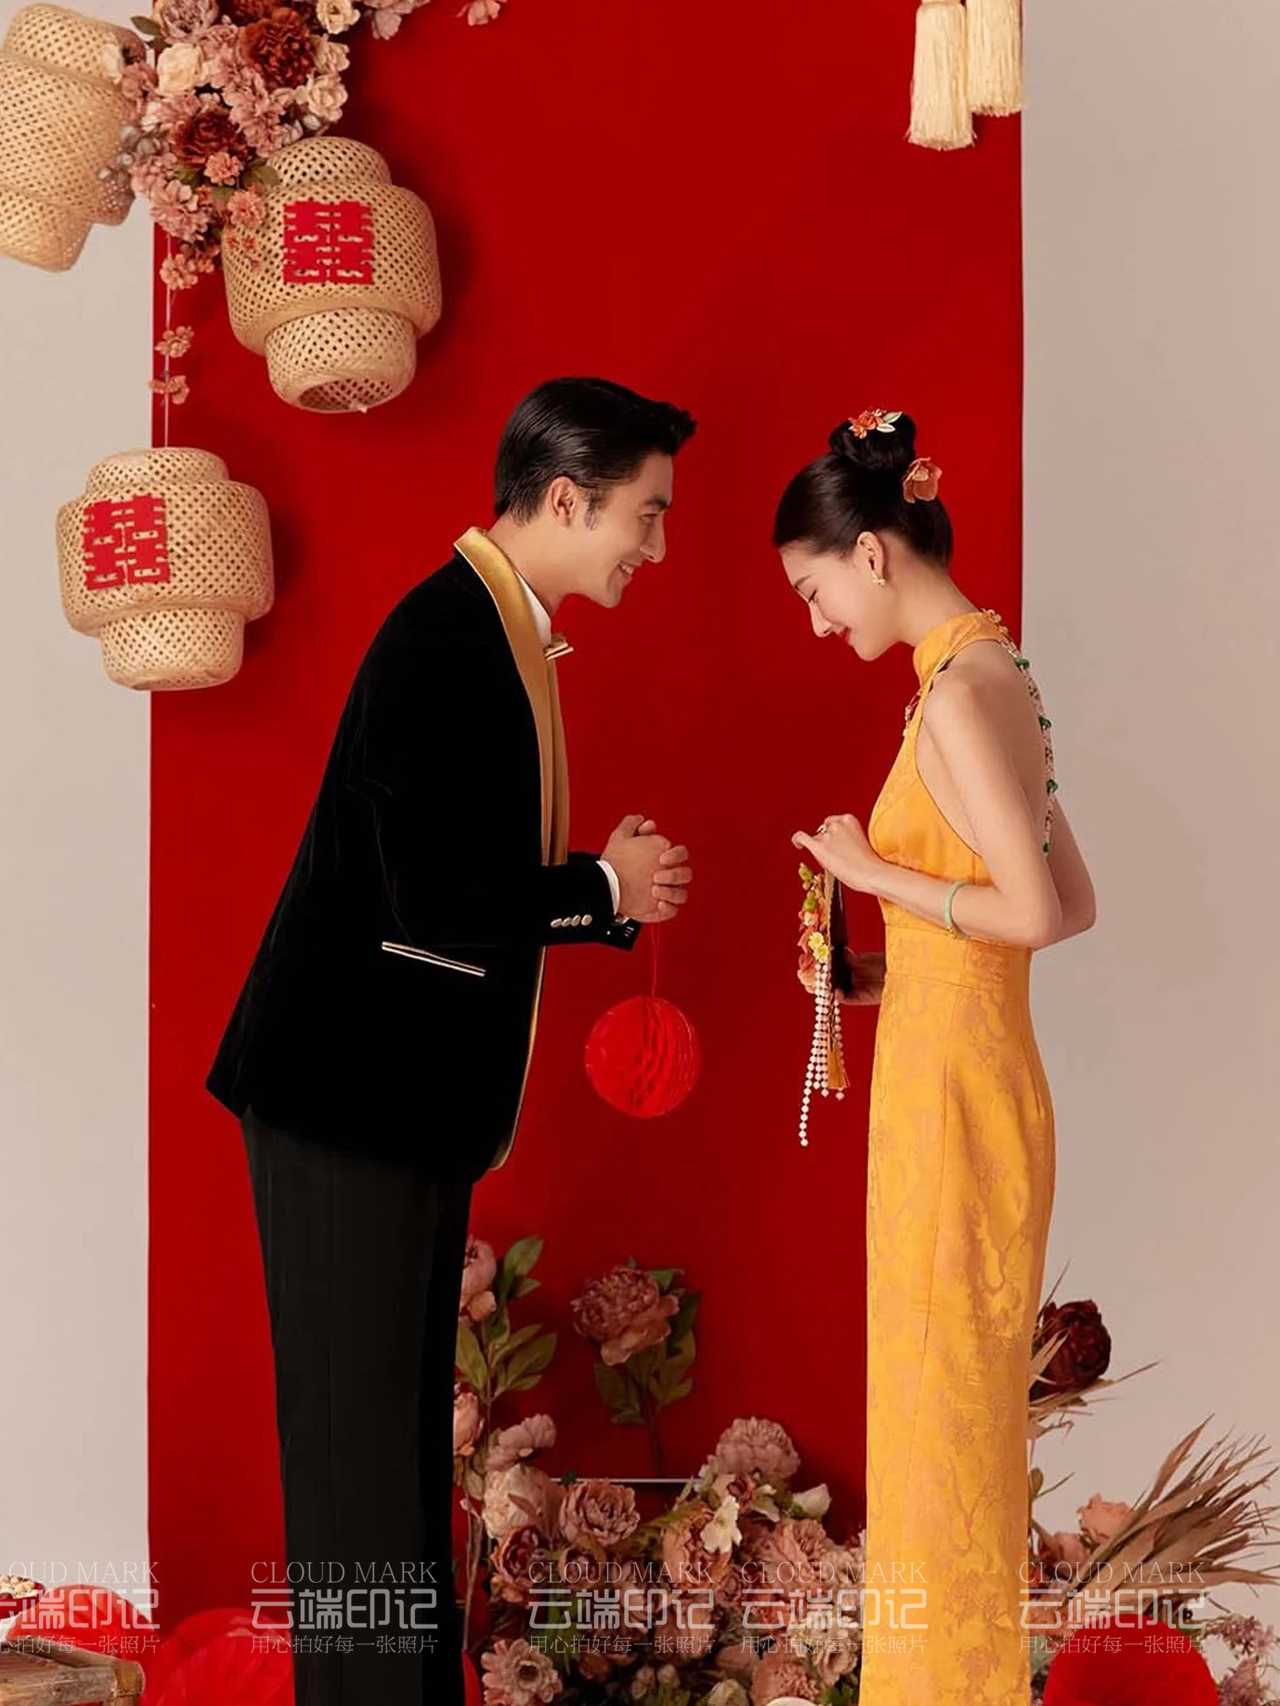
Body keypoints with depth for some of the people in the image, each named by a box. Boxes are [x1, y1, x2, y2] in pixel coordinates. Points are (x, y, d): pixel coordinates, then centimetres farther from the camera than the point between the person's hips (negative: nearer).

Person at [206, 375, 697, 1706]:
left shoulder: (496, 627, 12)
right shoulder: (445, 644, -20)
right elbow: (434, 909, -25)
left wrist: (609, 884, 3)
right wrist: (603, 890, -11)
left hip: (409, 1095, 10)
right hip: (352, 1096, -10)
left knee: (405, 1421, 17)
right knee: (358, 1425, 0)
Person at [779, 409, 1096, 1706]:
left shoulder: (958, 690, -17)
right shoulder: (993, 674, 11)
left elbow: (1034, 911, -22)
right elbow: (1073, 904, 14)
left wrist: (874, 871, -11)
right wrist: (896, 971, 9)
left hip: (952, 1085, -9)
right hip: (965, 1071, 9)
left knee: (944, 1400, 3)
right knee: (953, 1397, 18)